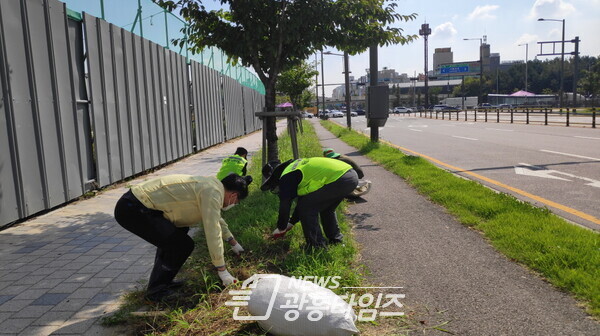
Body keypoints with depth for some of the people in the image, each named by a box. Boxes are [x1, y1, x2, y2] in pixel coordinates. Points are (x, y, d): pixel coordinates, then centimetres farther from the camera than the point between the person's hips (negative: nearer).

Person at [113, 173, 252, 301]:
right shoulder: (212, 193, -14)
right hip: (133, 210, -10)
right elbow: (213, 233, -15)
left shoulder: (209, 185, 16)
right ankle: (156, 290, 6)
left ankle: (161, 280, 27)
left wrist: (234, 244, 44)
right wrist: (222, 271, -6)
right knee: (183, 245, -9)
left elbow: (217, 220, 33)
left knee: (180, 230, 24)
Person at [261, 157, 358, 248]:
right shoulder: (296, 167, 29)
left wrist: (281, 228, 22)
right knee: (326, 207, 30)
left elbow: (285, 205, 5)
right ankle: (335, 239, 36)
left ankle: (317, 246, 7)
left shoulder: (286, 178, 0)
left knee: (307, 208, 2)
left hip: (338, 180, -10)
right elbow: (303, 198, 35)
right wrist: (291, 222, 41)